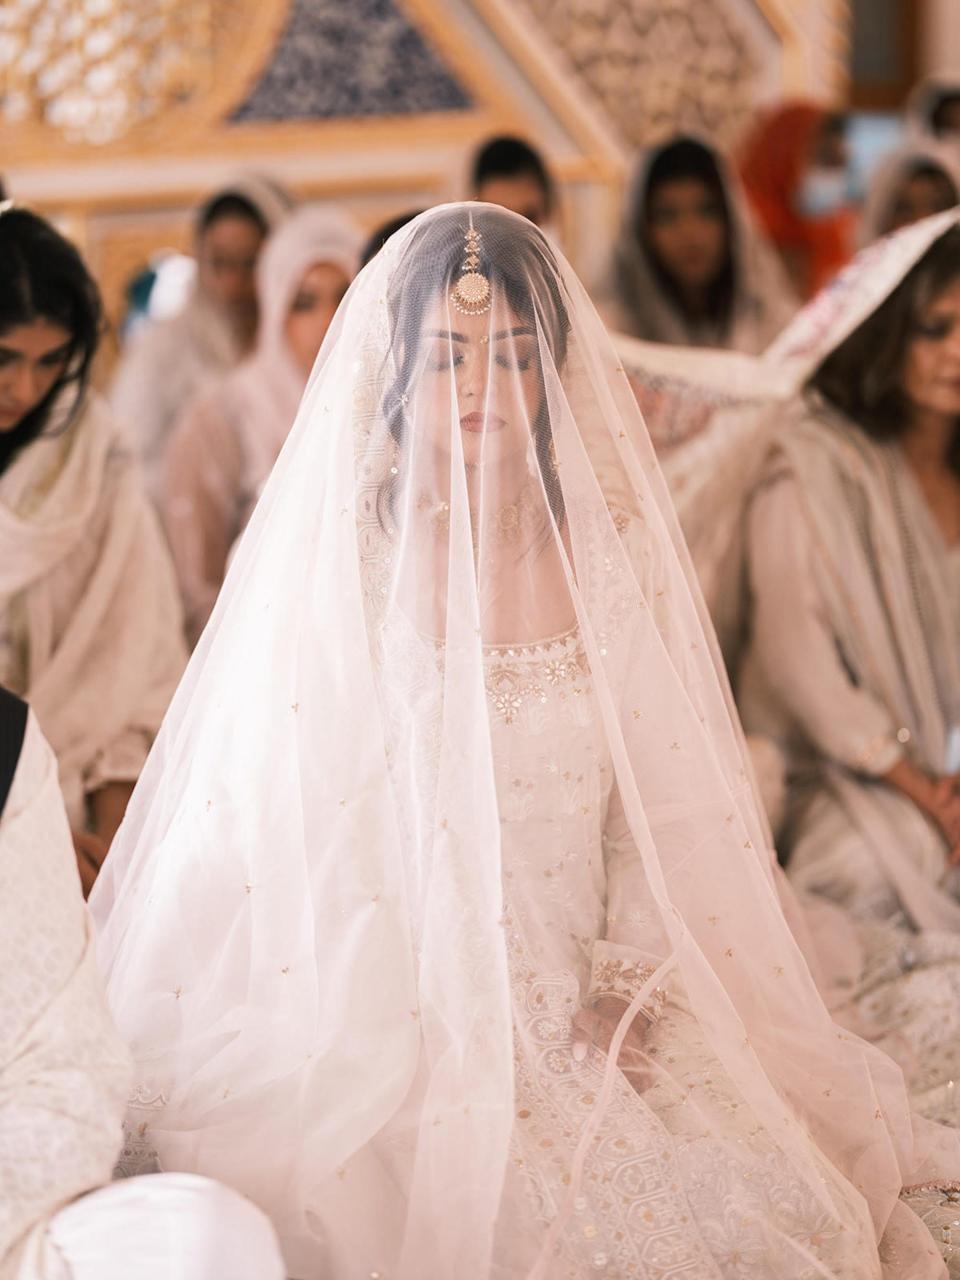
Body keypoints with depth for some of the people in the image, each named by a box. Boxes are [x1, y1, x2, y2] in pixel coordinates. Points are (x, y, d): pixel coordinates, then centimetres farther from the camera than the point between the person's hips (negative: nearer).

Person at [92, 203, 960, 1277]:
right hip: (378, 1013, -3)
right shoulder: (334, 557, -4)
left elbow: (669, 806, 6)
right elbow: (278, 820, -4)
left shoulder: (615, 552, 4)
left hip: (579, 999, 3)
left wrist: (626, 991, -8)